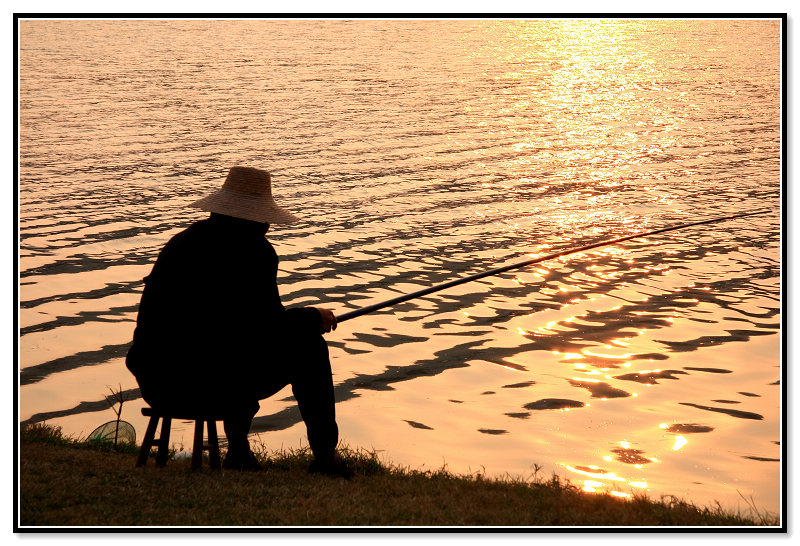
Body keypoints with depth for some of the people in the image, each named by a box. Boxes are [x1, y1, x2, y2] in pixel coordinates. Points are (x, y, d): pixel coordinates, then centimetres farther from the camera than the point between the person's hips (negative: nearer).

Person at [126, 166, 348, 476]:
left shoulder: (182, 241, 13)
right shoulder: (255, 251, -8)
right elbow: (272, 328, -7)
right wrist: (315, 317, 13)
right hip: (211, 387, -7)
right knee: (309, 345, 12)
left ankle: (238, 450, 38)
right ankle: (325, 456, 19)